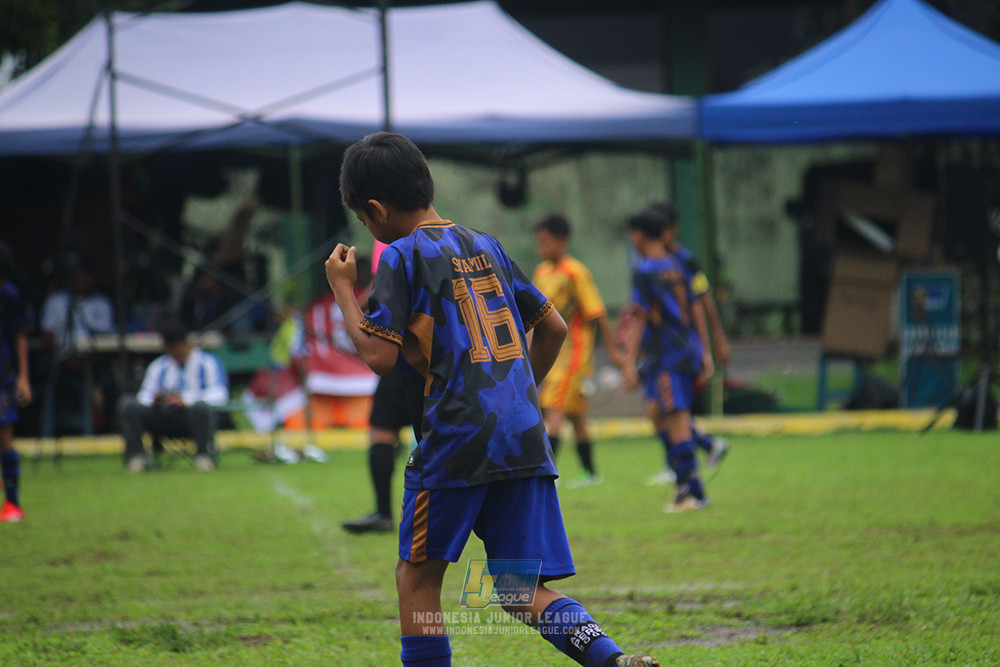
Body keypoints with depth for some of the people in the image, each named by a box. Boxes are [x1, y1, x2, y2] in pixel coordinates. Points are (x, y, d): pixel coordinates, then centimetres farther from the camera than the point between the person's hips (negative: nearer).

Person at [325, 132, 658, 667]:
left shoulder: (403, 256, -2)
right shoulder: (486, 247, 19)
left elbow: (380, 356, -8)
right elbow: (553, 327, 23)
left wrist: (343, 288, 4)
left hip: (456, 439, -6)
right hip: (525, 439, 6)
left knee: (418, 576, 9)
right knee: (525, 591, 4)